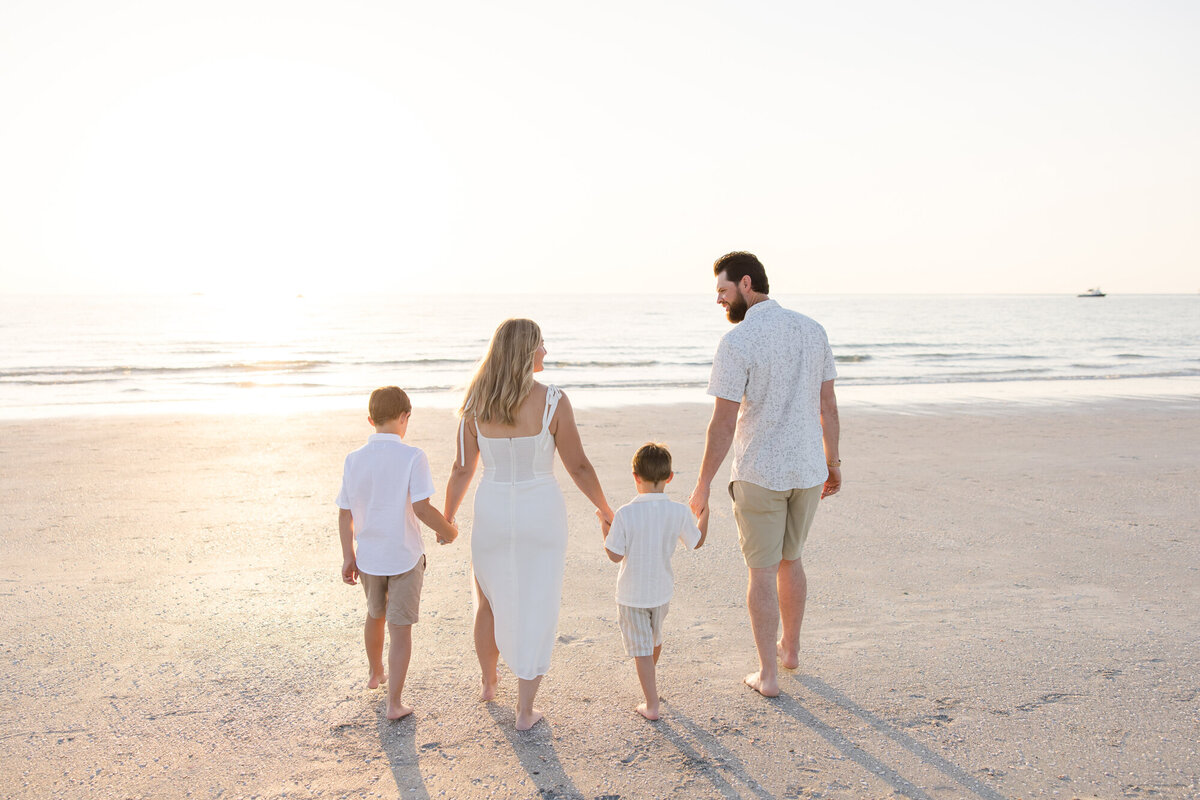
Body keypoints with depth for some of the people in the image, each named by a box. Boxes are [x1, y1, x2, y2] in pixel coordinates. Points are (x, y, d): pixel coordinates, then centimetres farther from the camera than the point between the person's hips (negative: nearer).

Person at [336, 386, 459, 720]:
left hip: (368, 558, 5)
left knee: (375, 615, 27)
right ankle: (394, 702, 6)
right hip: (405, 557, -5)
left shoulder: (354, 460, -3)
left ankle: (375, 673, 49)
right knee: (401, 629, 5)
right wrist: (448, 531, -3)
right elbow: (422, 508, -21)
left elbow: (345, 513, 1)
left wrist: (348, 556, 10)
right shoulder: (412, 457, -16)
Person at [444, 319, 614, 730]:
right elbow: (578, 466, -10)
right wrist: (605, 510, 6)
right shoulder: (552, 401, -16)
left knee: (490, 601, 26)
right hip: (541, 516, -3)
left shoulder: (476, 404, -8)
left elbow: (462, 470, -2)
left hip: (492, 515, 3)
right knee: (535, 610, 10)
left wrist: (446, 519, 14)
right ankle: (525, 711, 18)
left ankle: (489, 682, 45)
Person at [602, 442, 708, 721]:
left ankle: (652, 705, 11)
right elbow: (697, 542, 2)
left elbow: (615, 555, -16)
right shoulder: (680, 512, -15)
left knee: (641, 648, 8)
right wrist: (705, 510, 13)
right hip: (662, 591, 4)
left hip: (632, 594, -4)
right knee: (655, 638, 28)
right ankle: (651, 679, 53)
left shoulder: (625, 514, -23)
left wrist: (605, 527, -3)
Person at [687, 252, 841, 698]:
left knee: (762, 572, 7)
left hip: (759, 474, -6)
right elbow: (828, 405, 8)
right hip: (807, 469, 6)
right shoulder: (812, 330, 3)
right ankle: (789, 648, 40)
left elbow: (723, 422, -17)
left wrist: (702, 485, -9)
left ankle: (767, 674, 16)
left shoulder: (737, 342, -16)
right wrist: (832, 463, 19)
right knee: (790, 560, 24)